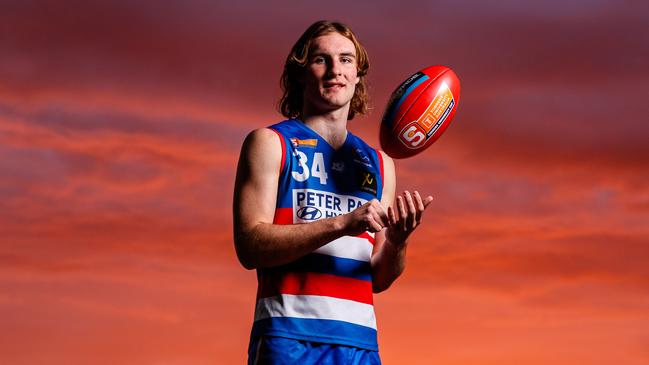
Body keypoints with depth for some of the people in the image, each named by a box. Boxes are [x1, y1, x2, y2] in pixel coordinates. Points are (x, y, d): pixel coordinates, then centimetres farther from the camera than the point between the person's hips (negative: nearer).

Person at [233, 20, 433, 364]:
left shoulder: (379, 163, 16)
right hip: (289, 337, -4)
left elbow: (379, 280, 15)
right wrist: (342, 224, -18)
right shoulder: (270, 143, 3)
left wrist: (397, 241, -6)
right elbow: (250, 247, -10)